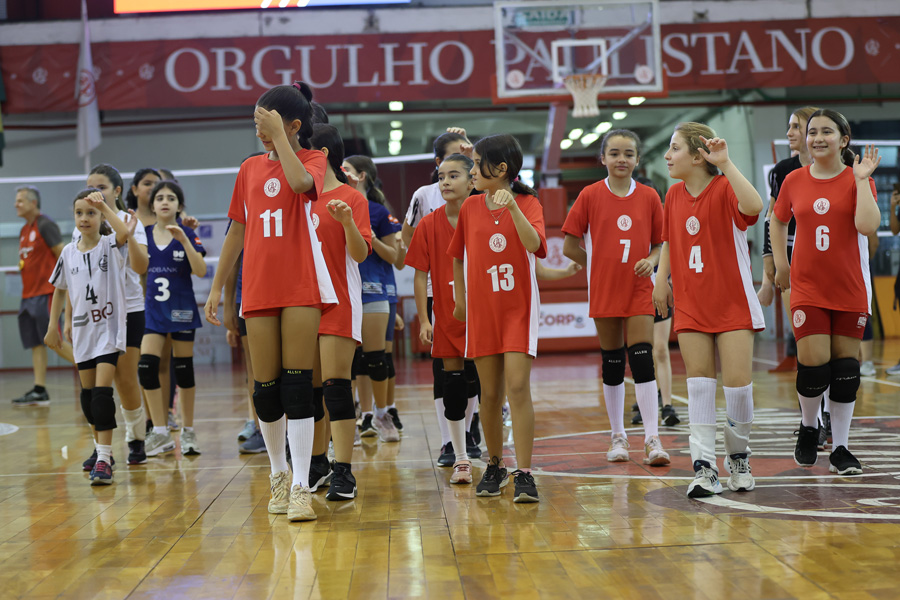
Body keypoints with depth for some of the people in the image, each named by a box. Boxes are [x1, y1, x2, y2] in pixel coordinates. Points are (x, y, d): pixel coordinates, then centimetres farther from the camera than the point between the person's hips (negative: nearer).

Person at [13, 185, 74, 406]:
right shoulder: (24, 231, 17)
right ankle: (39, 392, 4)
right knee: (35, 344, 5)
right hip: (29, 295, 9)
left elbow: (63, 254, -12)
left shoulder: (45, 225, -9)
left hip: (45, 293, -9)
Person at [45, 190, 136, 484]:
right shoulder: (69, 253, 4)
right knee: (88, 393, 11)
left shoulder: (110, 246, -8)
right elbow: (60, 290, 15)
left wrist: (104, 206, -32)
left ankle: (104, 461, -17)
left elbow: (125, 231, -33)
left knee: (102, 391, -15)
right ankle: (102, 449, 27)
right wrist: (53, 326, 14)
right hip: (82, 330, 5)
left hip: (109, 328, -5)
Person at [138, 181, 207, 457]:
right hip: (153, 309, 2)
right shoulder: (145, 234, 4)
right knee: (147, 366, -10)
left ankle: (188, 431, 17)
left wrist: (184, 240, -27)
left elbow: (201, 271, -16)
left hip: (181, 309, -2)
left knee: (183, 369, 5)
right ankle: (159, 431, -2)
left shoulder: (187, 234, -5)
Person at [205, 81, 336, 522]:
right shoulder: (250, 168, 15)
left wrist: (280, 135, -15)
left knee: (297, 386, -8)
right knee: (266, 389, 4)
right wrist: (217, 287, 16)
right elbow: (237, 231, 18)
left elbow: (300, 182, -24)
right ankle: (279, 475, 22)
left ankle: (300, 487, -6)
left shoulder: (313, 159, 2)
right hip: (258, 289, 4)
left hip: (302, 288, -4)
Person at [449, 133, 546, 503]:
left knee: (517, 387, -13)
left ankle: (524, 475, -10)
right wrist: (460, 298, 16)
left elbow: (534, 245, -25)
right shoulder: (470, 207, 4)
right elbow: (458, 255, 16)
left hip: (519, 309, -4)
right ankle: (494, 467, 24)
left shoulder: (528, 204, -6)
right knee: (490, 393, 8)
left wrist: (512, 207, -34)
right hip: (481, 310, 4)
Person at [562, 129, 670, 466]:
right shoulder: (590, 195, -2)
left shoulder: (649, 197, 2)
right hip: (604, 290, 0)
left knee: (643, 361, -9)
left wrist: (651, 261, -11)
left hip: (639, 291, 0)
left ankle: (652, 439, -8)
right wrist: (601, 266, 3)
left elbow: (660, 243, 8)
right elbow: (570, 246, 2)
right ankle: (618, 437, 18)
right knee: (612, 363, 7)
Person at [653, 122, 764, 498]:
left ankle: (738, 456, 18)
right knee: (699, 381, 0)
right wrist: (661, 279, 14)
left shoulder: (724, 189, -13)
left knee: (737, 380, -6)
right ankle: (704, 467, 1)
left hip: (732, 303, -5)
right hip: (690, 304, 5)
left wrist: (726, 163, -35)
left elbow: (754, 206, -36)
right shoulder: (674, 195, 6)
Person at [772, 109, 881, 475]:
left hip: (849, 288, 0)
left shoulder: (856, 179, -2)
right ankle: (808, 427, 19)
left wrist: (862, 180, -18)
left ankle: (840, 449, 15)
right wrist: (780, 264, 12)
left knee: (845, 368, 3)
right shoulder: (794, 181, 3)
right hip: (807, 289, 0)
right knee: (814, 364, -10)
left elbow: (868, 226, -19)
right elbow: (778, 222, 20)